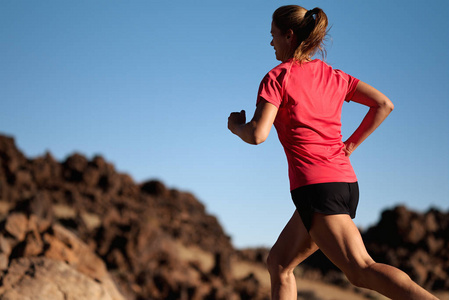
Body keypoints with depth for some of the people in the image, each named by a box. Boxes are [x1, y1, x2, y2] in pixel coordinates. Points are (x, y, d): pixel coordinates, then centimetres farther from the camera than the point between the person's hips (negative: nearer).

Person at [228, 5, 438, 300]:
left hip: (315, 186, -8)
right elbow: (384, 104, 11)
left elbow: (257, 134, -13)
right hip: (346, 183, 8)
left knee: (362, 271, -16)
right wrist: (350, 145, 15)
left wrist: (237, 126, 9)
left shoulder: (278, 77, -3)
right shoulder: (334, 76, 16)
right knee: (278, 264, 17)